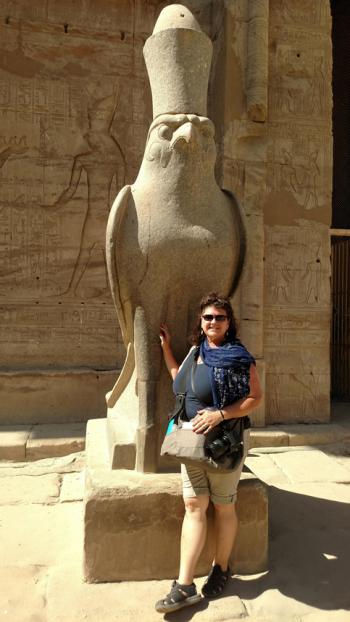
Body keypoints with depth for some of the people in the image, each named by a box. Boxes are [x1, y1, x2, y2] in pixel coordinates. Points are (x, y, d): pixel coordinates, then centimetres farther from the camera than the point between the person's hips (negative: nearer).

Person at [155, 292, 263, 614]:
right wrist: (166, 347, 21)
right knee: (194, 507, 5)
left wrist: (220, 414, -24)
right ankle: (184, 586, 10)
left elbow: (255, 397, -15)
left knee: (223, 508, 11)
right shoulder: (196, 351, 8)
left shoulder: (238, 356, -12)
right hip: (192, 439, 6)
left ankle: (221, 569, 33)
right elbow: (179, 378, 24)